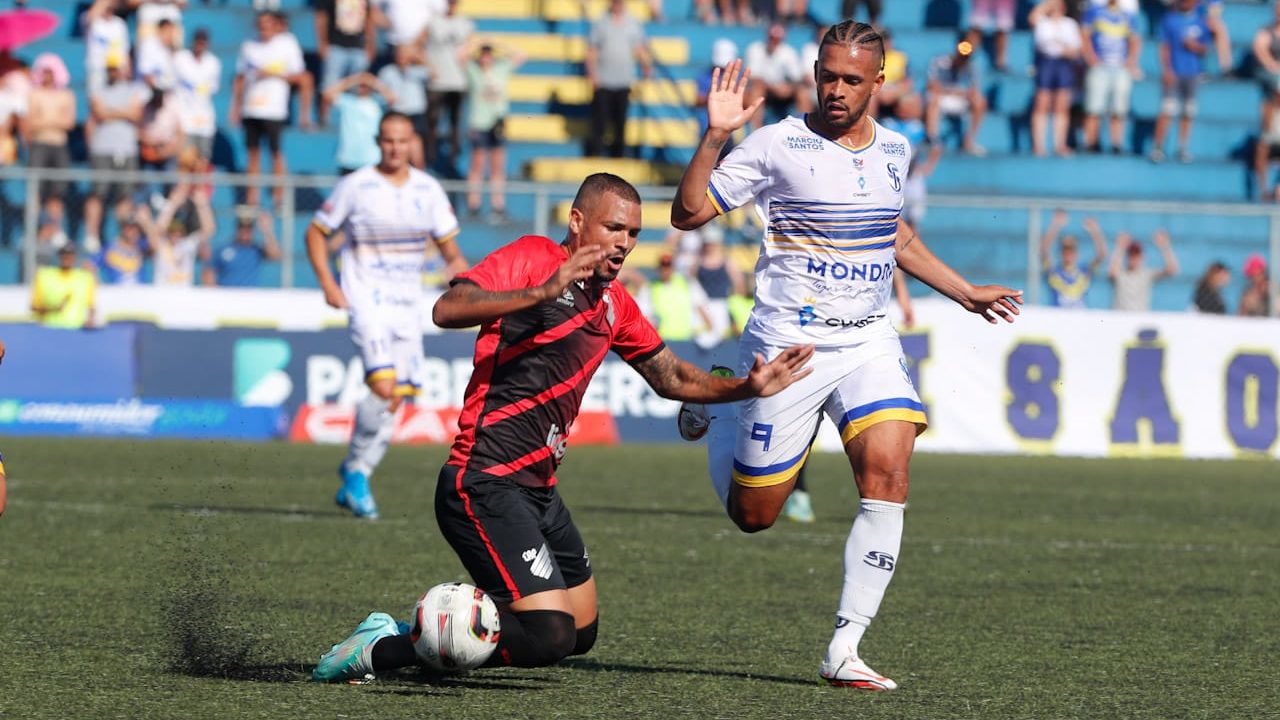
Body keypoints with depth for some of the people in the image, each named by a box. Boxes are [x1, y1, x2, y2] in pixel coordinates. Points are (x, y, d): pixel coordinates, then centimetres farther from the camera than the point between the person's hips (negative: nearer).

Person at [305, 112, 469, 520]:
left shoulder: (428, 189, 6)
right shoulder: (356, 187, -5)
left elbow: (447, 241, 13)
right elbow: (317, 233, 3)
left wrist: (457, 265, -10)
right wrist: (328, 284, -8)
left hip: (408, 304, 5)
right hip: (367, 300, -5)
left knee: (396, 399, 4)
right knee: (383, 386, -21)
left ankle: (354, 479, 17)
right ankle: (356, 469, -4)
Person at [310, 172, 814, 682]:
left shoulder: (613, 302, 16)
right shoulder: (532, 257, -8)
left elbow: (671, 377, 26)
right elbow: (446, 310, -23)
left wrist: (748, 387, 12)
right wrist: (542, 292, -33)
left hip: (538, 490, 10)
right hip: (484, 483, -10)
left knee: (580, 632, 15)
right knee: (550, 637, -20)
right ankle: (384, 648, -9)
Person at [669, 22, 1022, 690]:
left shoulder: (894, 150, 8)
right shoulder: (778, 144, -9)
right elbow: (688, 213, -12)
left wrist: (965, 292, 28)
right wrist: (715, 136, -24)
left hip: (869, 341, 4)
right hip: (789, 344, -4)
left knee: (888, 474, -19)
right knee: (753, 513, 3)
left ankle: (845, 649, -13)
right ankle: (715, 415, 38)